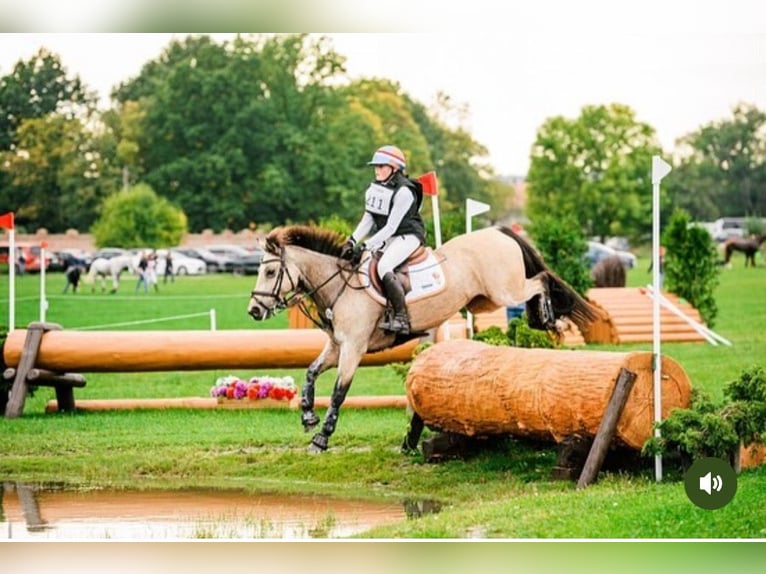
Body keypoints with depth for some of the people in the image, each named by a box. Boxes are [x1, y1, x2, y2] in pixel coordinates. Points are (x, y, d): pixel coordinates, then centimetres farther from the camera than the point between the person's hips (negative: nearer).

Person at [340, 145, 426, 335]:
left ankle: (401, 319, -29)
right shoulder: (374, 189, 6)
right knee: (352, 259, -1)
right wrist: (352, 241, -8)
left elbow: (391, 227, -23)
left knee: (383, 267, -31)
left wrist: (366, 246, -26)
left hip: (408, 236, -9)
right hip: (386, 237, 9)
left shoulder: (404, 192, -20)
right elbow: (368, 219, 7)